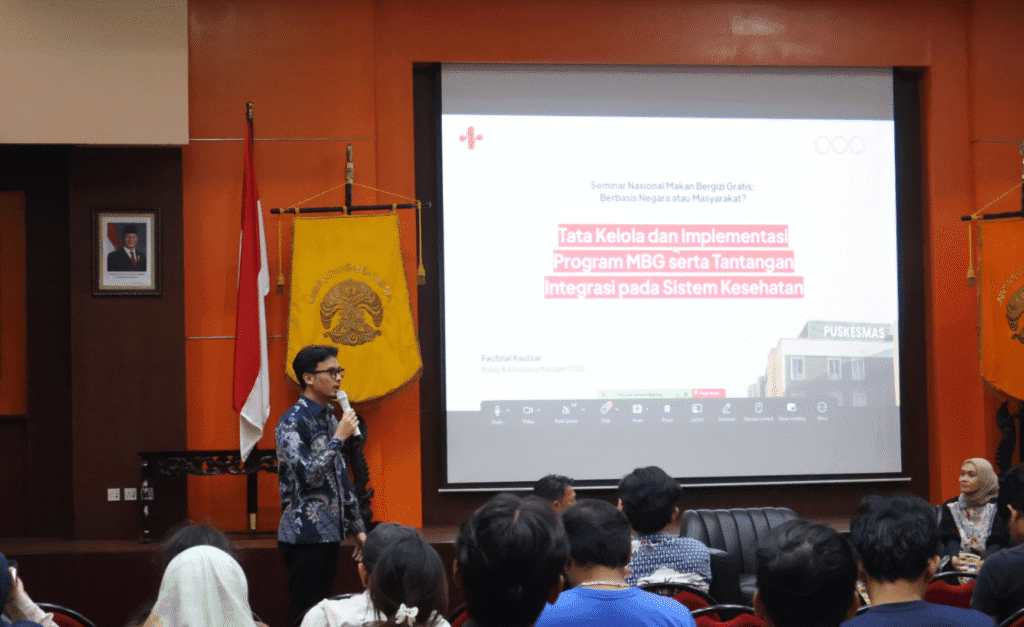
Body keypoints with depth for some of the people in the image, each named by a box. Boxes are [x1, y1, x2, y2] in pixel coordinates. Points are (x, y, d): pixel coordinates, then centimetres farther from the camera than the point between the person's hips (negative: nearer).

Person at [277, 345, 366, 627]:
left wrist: (357, 528, 18)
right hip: (305, 534, -8)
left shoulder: (330, 419, 14)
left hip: (330, 532, 8)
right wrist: (338, 438, -17)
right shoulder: (292, 423, -12)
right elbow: (308, 475, -22)